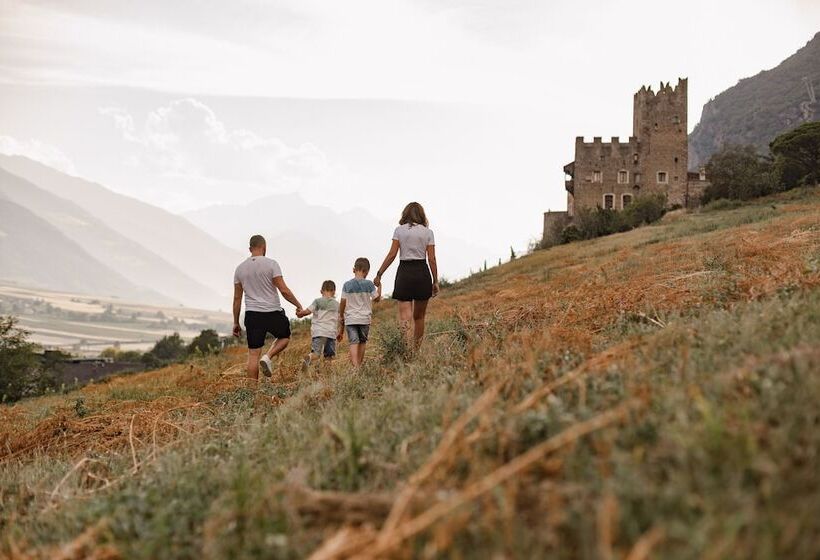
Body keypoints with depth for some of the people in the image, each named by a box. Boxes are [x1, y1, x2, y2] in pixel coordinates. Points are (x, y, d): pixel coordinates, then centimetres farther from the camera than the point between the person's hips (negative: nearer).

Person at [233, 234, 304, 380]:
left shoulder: (240, 268, 7)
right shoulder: (271, 264, -6)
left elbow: (237, 298, 9)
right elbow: (284, 290, -12)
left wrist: (236, 323, 15)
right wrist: (298, 305, 3)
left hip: (252, 314, 3)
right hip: (273, 313, -3)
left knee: (253, 354, 6)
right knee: (285, 336, 25)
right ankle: (267, 357, -1)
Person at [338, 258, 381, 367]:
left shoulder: (347, 285, -2)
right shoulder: (369, 284, -5)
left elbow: (343, 302, 1)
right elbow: (377, 298, 5)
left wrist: (341, 316, 13)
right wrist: (379, 286, 19)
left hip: (350, 319, 0)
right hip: (365, 318, 0)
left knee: (353, 342, -7)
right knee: (362, 342, 16)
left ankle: (355, 366, -23)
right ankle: (359, 365, 23)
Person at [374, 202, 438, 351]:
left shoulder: (399, 230, 2)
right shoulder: (428, 232, 4)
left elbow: (392, 255, -4)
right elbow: (431, 259, 0)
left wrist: (379, 274, 1)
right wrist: (435, 281, 5)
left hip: (404, 273, -1)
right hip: (422, 273, 1)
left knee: (405, 317, -6)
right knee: (419, 316, 14)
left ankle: (409, 350, -21)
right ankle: (417, 350, 19)